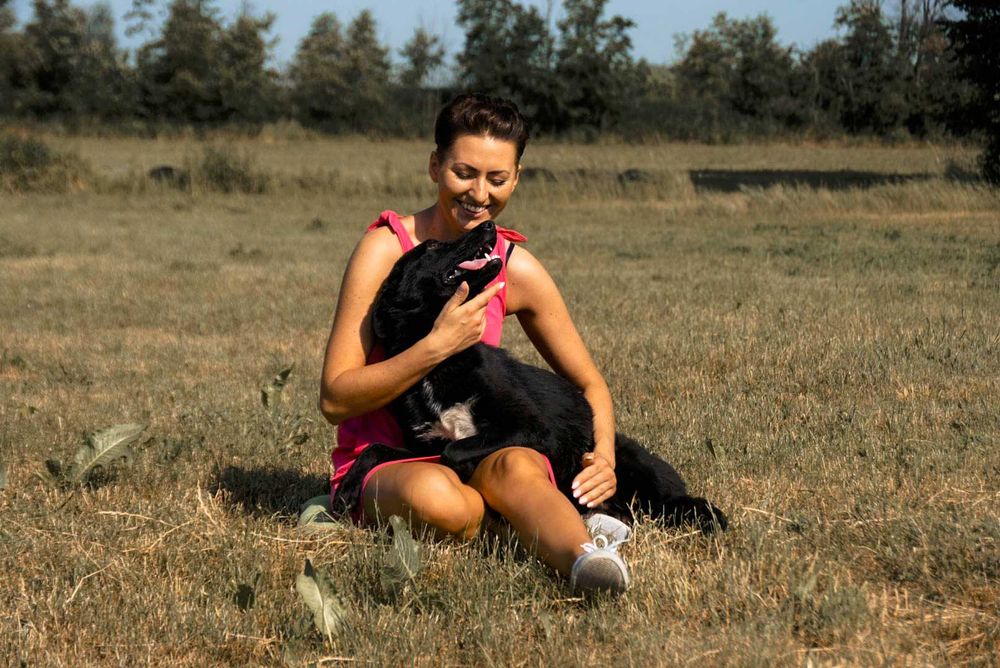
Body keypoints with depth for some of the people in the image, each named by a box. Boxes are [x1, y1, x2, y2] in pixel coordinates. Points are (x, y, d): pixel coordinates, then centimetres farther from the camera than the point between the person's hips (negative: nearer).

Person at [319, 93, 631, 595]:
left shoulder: (516, 270, 3)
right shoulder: (386, 249, -10)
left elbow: (589, 384, 14)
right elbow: (335, 399, -14)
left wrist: (604, 457, -7)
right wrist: (438, 347, -24)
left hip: (476, 458, 3)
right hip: (382, 465, -3)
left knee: (518, 464, -35)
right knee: (435, 497, -39)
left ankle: (582, 556, -61)